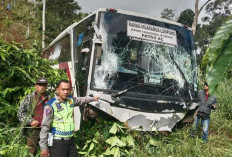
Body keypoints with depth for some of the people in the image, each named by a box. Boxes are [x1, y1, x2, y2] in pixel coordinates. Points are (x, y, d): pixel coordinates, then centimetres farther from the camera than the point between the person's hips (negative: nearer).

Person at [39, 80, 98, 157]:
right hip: (57, 142, -7)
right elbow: (45, 127, -15)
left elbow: (81, 100, 26)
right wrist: (44, 147, -15)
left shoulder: (71, 99, 3)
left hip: (70, 140, 7)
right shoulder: (51, 106, -16)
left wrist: (92, 98, 40)